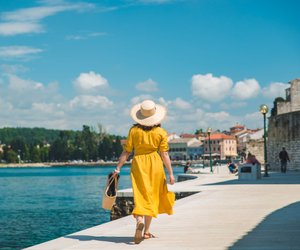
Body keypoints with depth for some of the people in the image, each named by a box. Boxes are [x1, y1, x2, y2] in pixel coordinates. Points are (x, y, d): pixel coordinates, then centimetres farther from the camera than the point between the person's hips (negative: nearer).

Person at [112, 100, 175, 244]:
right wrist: (170, 173, 0)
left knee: (141, 196, 0)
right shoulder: (161, 132, -2)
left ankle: (139, 222, -30)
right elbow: (164, 155, -5)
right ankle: (147, 231, 17)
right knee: (151, 197, 12)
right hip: (155, 164, 0)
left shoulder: (134, 130, -1)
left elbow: (126, 152, -3)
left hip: (138, 163, 0)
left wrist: (118, 168, 2)